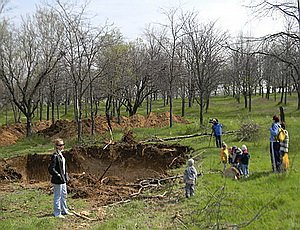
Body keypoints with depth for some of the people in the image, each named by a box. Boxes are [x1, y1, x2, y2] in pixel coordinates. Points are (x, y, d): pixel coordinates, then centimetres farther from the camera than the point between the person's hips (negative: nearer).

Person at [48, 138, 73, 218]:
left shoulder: (61, 154, 10)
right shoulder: (55, 156, -19)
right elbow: (51, 169, -22)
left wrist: (66, 176, 16)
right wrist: (58, 175, -18)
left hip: (63, 179, 10)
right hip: (57, 180, -10)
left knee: (64, 195, 19)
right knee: (58, 196, 1)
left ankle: (64, 210, 33)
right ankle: (57, 213, 12)